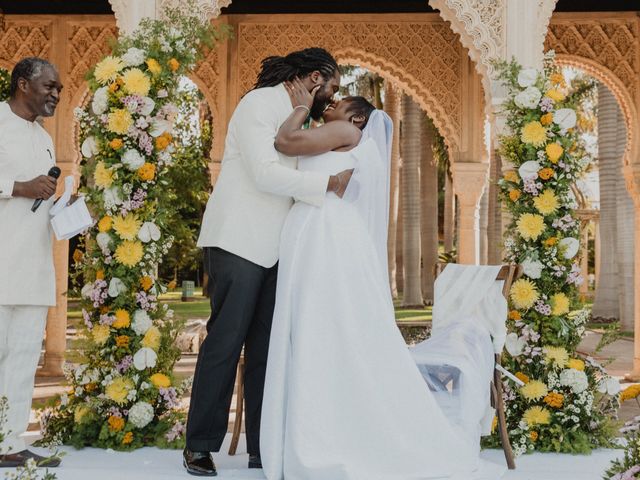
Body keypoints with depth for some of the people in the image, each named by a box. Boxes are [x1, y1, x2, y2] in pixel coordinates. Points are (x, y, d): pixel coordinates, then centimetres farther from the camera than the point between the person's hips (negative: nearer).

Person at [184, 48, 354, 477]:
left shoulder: (294, 115, 18)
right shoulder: (260, 104, -8)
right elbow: (266, 174, -18)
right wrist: (329, 183, -15)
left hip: (273, 248, 8)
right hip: (239, 243, -8)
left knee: (267, 347, 6)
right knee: (226, 342, -5)